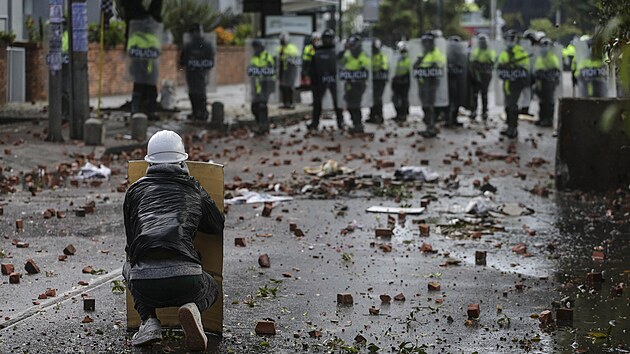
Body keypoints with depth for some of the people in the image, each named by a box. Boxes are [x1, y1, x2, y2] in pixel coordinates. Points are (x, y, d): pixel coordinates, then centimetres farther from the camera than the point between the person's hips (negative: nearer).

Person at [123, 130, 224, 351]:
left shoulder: (135, 189, 20)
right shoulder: (195, 191, 20)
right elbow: (219, 228, 34)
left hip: (144, 283, 1)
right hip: (185, 279, -1)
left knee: (129, 266, 38)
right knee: (210, 287, 35)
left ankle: (149, 321, 12)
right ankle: (192, 308, -2)